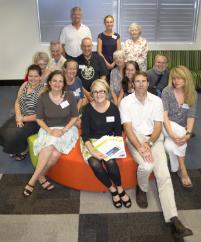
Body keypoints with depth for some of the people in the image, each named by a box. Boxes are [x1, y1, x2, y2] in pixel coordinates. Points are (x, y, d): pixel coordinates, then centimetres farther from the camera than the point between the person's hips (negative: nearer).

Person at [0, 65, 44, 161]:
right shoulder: (25, 85, 2)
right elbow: (17, 102, 7)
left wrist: (23, 119, -14)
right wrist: (18, 117, -11)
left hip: (34, 121, -6)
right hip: (21, 116, 7)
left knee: (14, 135, -21)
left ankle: (23, 150, 12)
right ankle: (14, 149, 20)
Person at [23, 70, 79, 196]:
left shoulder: (69, 96, -4)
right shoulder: (43, 97, -1)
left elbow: (75, 117, 1)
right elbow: (39, 119, 1)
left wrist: (63, 130, -13)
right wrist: (50, 131, -15)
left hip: (66, 129, -1)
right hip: (48, 129, 1)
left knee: (55, 153, -29)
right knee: (49, 148, -33)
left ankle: (34, 179, -11)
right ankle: (41, 176, -11)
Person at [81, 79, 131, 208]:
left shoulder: (113, 108, -3)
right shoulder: (88, 109, -8)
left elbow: (118, 131, 5)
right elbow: (85, 134, -9)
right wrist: (92, 151, -22)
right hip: (91, 142, 0)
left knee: (110, 162, -29)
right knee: (95, 165, -28)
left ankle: (120, 188, -2)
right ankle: (113, 190, -3)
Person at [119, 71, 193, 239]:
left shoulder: (157, 101, 5)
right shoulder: (126, 102, -1)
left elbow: (158, 126, 1)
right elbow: (128, 127, -9)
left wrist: (149, 143, -16)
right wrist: (140, 147, -22)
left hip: (154, 138, 2)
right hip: (135, 138, -2)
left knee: (164, 175, -16)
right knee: (147, 165, -30)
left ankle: (173, 219, -20)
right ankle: (142, 189, 6)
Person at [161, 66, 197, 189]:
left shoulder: (193, 94, -2)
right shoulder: (167, 91, -10)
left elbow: (191, 116, -7)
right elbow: (164, 114, -19)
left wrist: (188, 134, -26)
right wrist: (172, 134, -33)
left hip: (181, 128, 2)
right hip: (166, 126, -2)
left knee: (170, 145, -29)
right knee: (179, 131, -33)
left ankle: (178, 168, -2)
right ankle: (182, 169, -19)